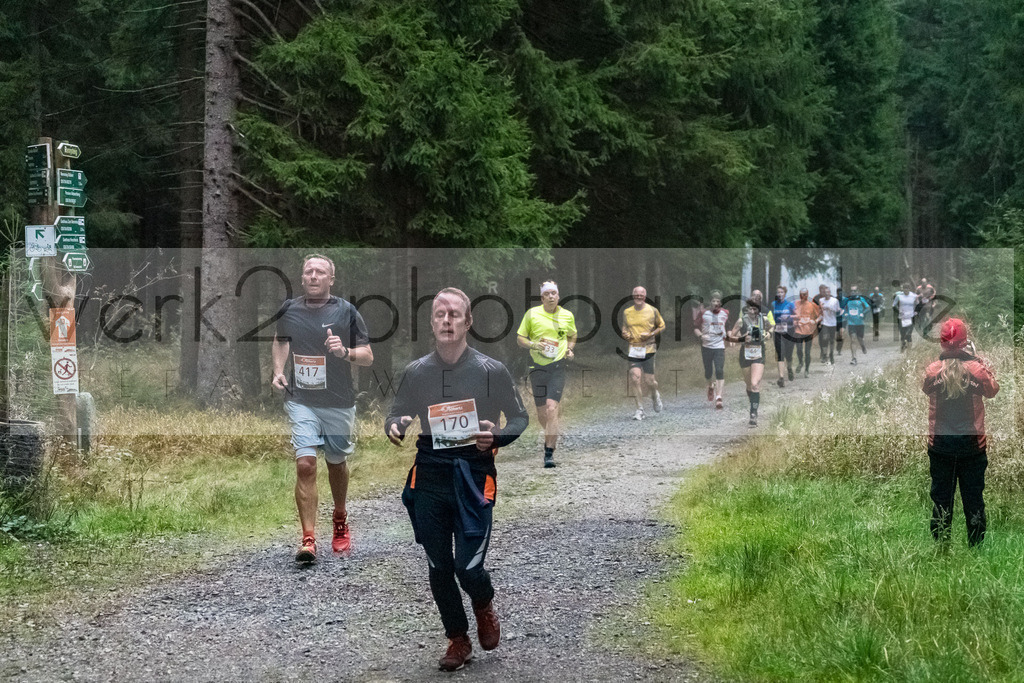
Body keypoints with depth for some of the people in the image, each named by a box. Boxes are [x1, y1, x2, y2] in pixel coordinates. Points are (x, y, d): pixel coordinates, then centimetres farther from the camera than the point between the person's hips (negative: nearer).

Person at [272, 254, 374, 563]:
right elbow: (280, 341, 23)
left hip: (339, 403, 0)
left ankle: (340, 521, 42)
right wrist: (278, 371, 7)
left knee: (336, 463, 15)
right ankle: (308, 539, -16)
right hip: (301, 401, 0)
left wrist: (345, 352, -21)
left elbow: (368, 356, -1)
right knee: (305, 465, -14)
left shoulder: (345, 312, -4)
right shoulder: (289, 310, 2)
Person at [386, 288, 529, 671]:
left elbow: (520, 418, 6)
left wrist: (496, 436, -15)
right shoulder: (416, 372, 4)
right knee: (438, 567, 6)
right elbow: (395, 416, 15)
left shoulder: (491, 372, -3)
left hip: (473, 473, -3)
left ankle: (484, 606, 27)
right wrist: (395, 428, -10)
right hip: (429, 473, 3)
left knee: (468, 567, -9)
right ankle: (458, 641, 26)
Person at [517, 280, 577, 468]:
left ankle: (549, 453, -14)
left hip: (558, 366, -1)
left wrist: (569, 349, 3)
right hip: (537, 366, 1)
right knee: (541, 413, 6)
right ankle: (550, 436, 38)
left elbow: (572, 337, 24)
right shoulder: (532, 314, 1)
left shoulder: (567, 316, 6)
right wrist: (534, 345, -12)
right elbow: (520, 338, 7)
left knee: (551, 408, -16)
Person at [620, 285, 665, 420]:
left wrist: (650, 334, -8)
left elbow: (662, 326, 9)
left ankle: (655, 395, 33)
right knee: (635, 378, -11)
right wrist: (625, 334, -1)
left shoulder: (652, 311, -1)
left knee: (649, 381, -3)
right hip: (633, 349, 2)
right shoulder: (627, 312, 7)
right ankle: (640, 409, -3)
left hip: (648, 348, -2)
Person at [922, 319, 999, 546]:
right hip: (972, 442, -1)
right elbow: (992, 391, 4)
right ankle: (976, 544, 16)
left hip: (940, 444, 1)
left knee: (941, 496, 12)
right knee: (973, 496, 11)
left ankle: (941, 544, 17)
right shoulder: (977, 369, -14)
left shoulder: (932, 371, -12)